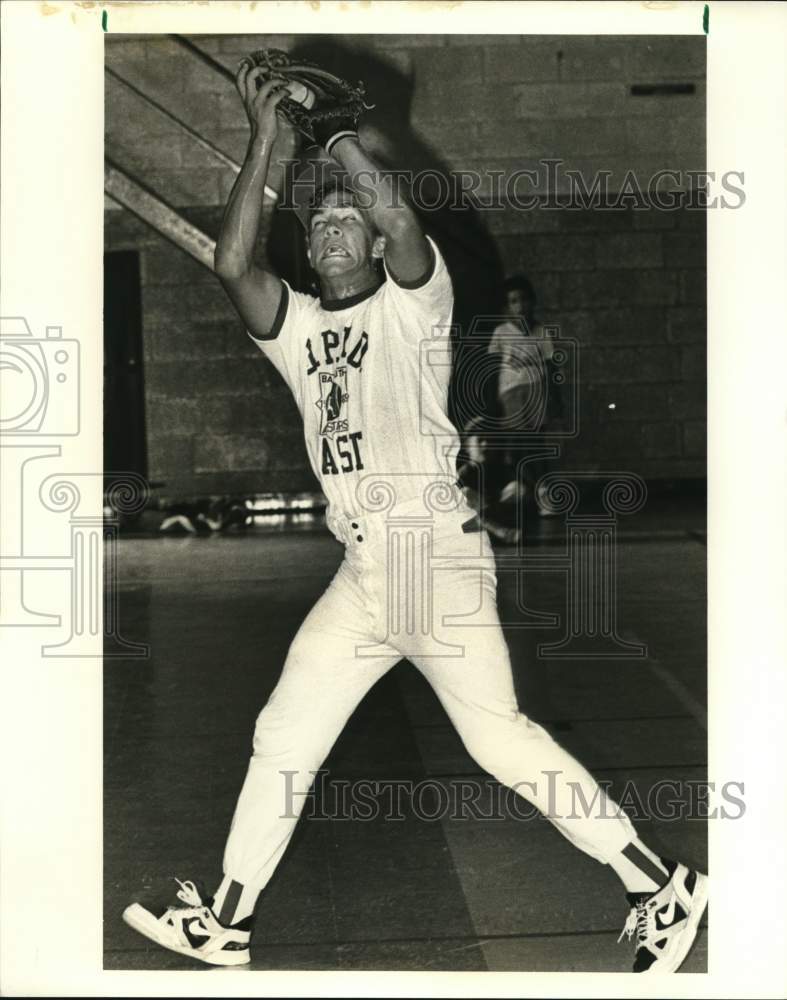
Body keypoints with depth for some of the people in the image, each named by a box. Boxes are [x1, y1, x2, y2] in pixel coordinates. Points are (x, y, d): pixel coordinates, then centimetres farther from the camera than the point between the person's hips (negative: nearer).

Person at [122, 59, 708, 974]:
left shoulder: (410, 301, 1)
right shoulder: (296, 325, 15)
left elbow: (397, 217, -19)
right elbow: (231, 264, -2)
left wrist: (337, 138, -3)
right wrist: (264, 141, -2)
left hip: (437, 560, -6)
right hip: (359, 577, 7)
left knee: (500, 739, -10)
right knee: (282, 738, 10)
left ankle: (658, 885, 1)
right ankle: (226, 921, 22)